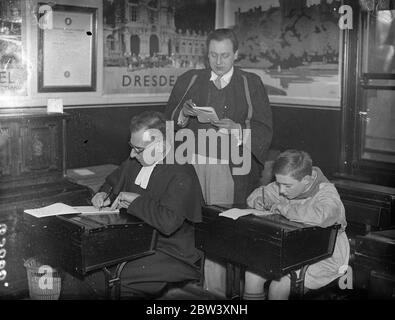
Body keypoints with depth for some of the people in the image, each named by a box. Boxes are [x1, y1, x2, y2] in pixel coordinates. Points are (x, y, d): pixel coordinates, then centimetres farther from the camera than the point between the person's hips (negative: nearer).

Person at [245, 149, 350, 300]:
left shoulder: (327, 193, -23)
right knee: (252, 272, -11)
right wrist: (259, 200, -12)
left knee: (279, 285, -22)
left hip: (325, 259, -7)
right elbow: (259, 194, 14)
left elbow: (319, 216, -47)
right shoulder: (287, 186, -3)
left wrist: (284, 208, -33)